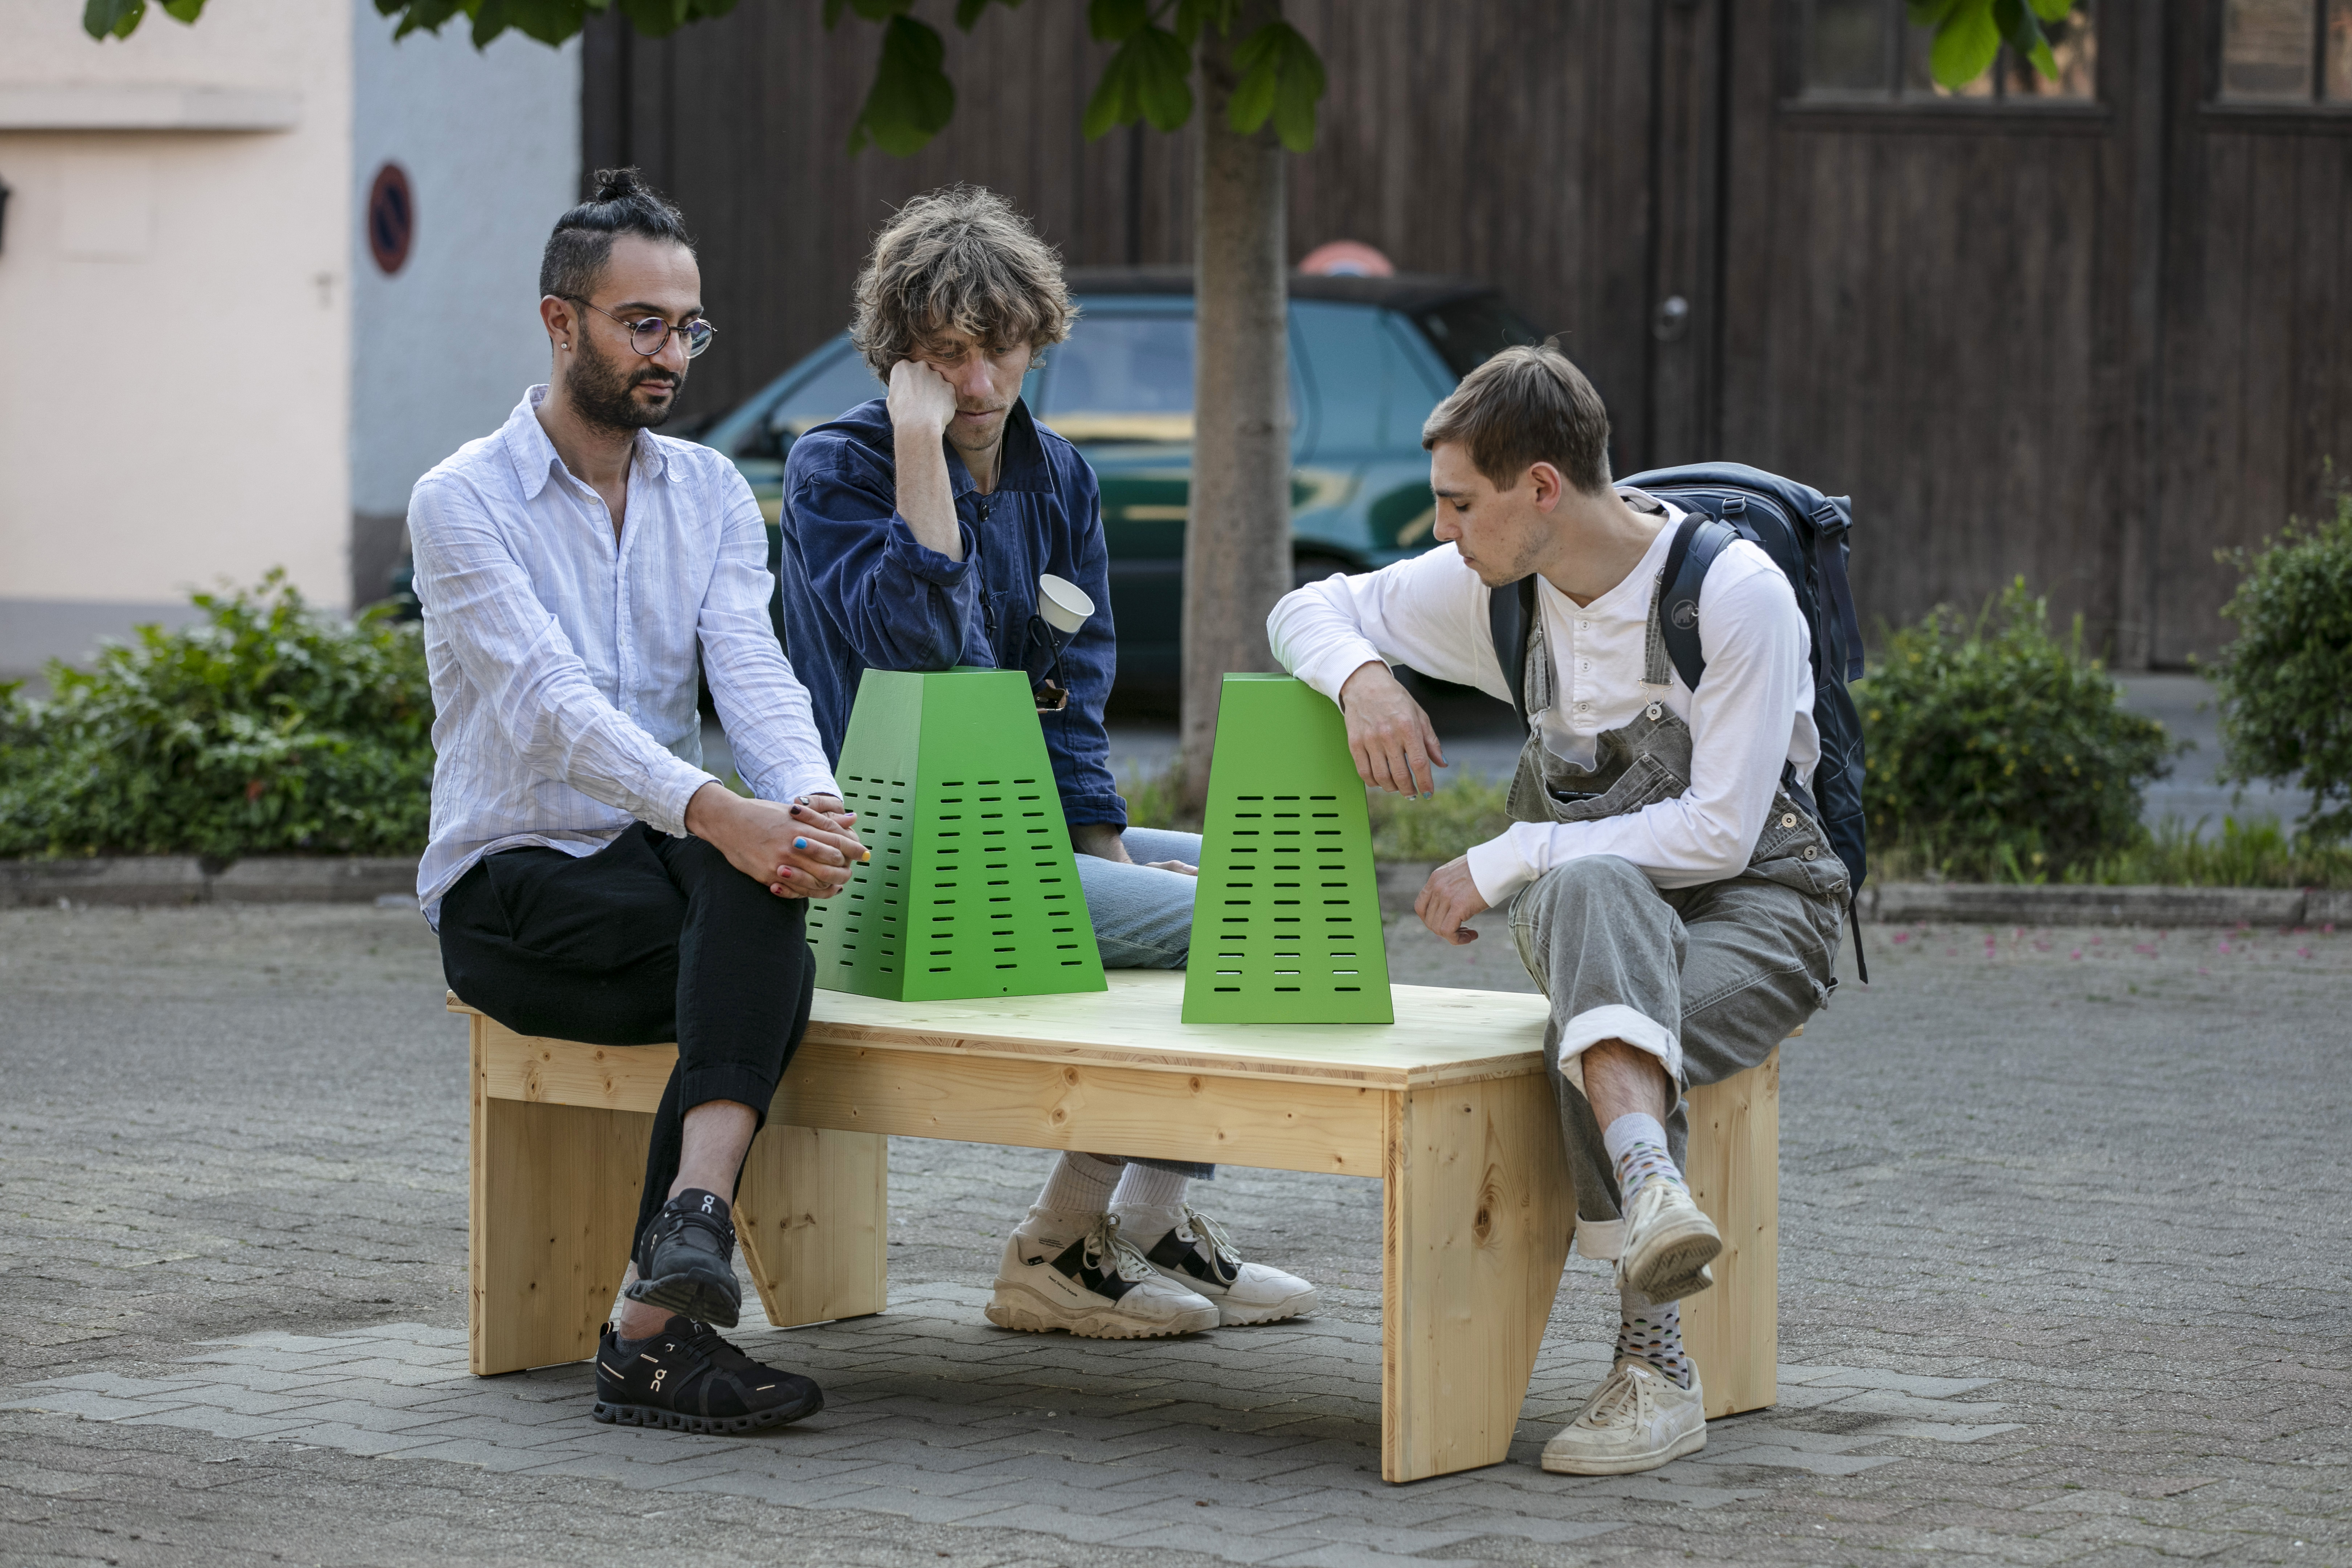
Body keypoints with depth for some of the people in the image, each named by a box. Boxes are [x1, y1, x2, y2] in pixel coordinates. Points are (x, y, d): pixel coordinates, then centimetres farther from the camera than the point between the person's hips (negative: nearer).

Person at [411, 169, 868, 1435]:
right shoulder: (463, 503, -7)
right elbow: (550, 701, -23)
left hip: (666, 861, 4)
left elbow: (751, 668, -7)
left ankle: (667, 1290, -46)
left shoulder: (712, 494, 10)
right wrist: (716, 813, -39)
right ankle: (663, 1332, -33)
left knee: (767, 857, -33)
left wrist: (810, 801, -30)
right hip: (512, 889, -4)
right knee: (773, 971, -30)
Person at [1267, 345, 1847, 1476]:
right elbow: (1308, 611, 13)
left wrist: (1507, 860, -18)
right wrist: (1360, 677, -12)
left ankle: (1656, 1370, -36)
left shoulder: (1736, 593, -16)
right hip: (1588, 908, 4)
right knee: (1591, 887, -37)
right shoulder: (1500, 588, 2)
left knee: (1587, 1047, -37)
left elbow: (1721, 832, -19)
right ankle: (1653, 1189, -55)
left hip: (1754, 904, -4)